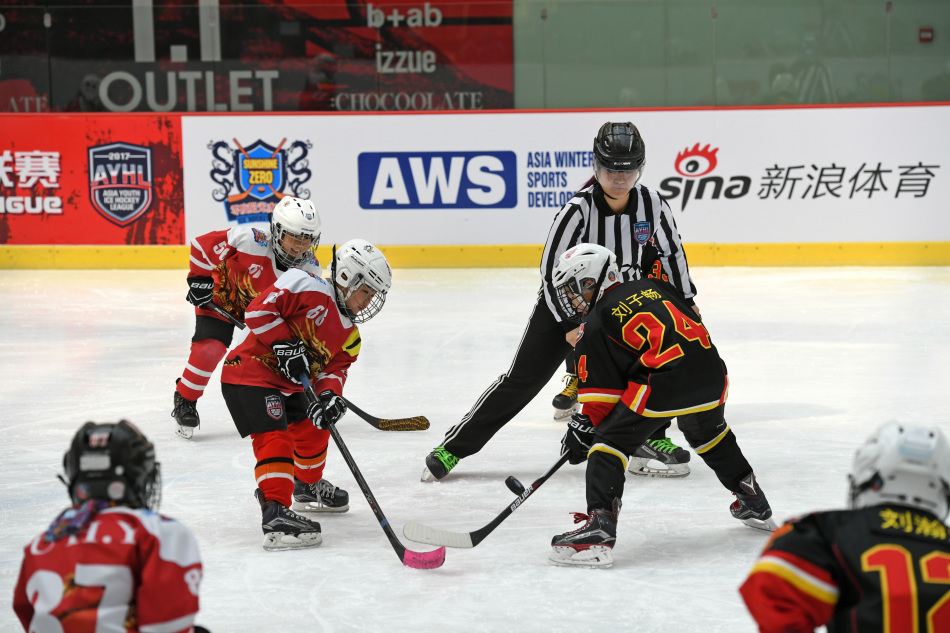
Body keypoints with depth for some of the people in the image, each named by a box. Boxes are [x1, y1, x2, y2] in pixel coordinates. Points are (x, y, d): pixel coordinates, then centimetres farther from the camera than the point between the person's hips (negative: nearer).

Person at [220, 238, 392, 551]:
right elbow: (260, 308, -22)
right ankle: (275, 515, -31)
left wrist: (329, 395, -20)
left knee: (314, 429, 24)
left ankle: (308, 487, 51)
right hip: (249, 373, -10)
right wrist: (284, 344, -26)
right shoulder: (308, 287, -18)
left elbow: (334, 368, 1)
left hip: (287, 384, 10)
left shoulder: (349, 335, 9)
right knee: (276, 439, -23)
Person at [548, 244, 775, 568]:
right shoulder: (651, 286, 23)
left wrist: (584, 428, 17)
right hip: (710, 374, 7)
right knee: (707, 432, 35)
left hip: (663, 383, -7)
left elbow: (601, 391, 4)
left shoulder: (596, 325, 6)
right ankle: (755, 504, 46)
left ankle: (599, 528, -14)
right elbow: (693, 321, 28)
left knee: (610, 441, 1)